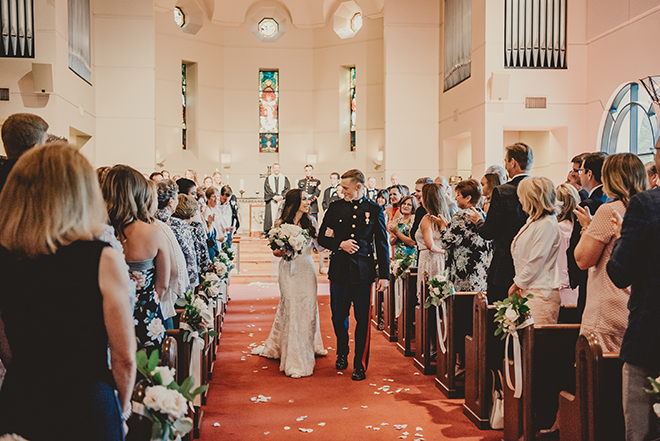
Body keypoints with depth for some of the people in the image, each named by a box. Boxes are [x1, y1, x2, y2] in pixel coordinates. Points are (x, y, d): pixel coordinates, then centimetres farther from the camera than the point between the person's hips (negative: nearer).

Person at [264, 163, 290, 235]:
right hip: (271, 201, 0)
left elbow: (287, 189, 3)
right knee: (271, 216, -5)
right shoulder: (268, 179, 10)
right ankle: (266, 232, -4)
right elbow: (267, 189, 2)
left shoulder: (285, 179, 11)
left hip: (282, 201, 0)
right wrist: (274, 197, -11)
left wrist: (281, 196, -11)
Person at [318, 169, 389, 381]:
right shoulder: (335, 207, 5)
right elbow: (322, 238, 8)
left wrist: (384, 275, -1)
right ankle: (342, 353, 36)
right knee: (338, 316, 10)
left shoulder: (374, 210, 1)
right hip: (339, 270, 2)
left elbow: (382, 244, 3)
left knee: (362, 319, 2)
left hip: (363, 272, -2)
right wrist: (340, 244, -11)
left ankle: (360, 364, 16)